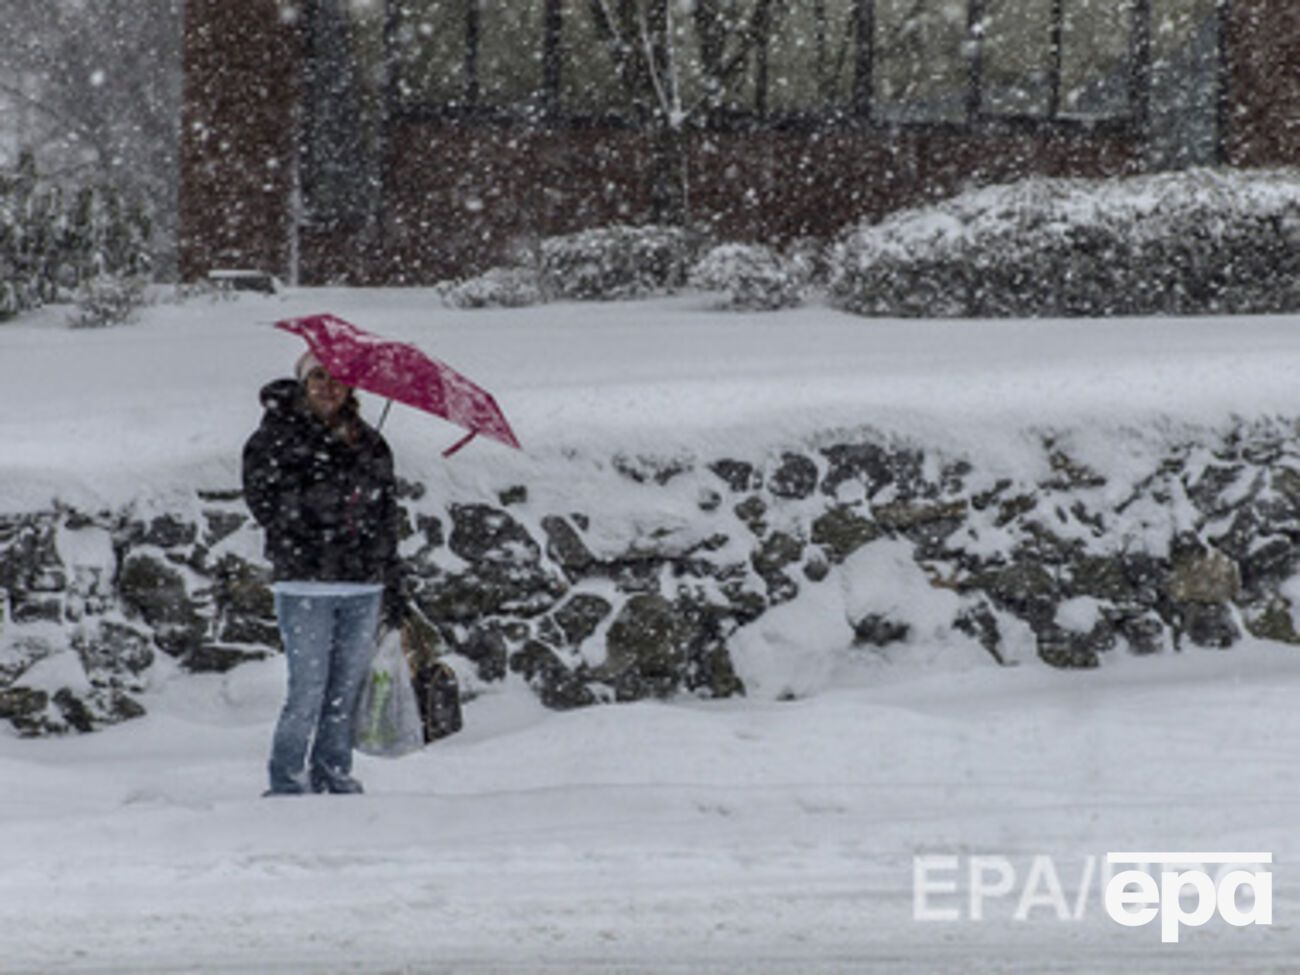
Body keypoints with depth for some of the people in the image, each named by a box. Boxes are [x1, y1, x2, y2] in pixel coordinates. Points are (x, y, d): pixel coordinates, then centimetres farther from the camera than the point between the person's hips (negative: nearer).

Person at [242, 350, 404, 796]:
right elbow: (264, 501, -8)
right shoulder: (278, 436, 1)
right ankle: (285, 779, 4)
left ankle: (333, 772, 18)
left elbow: (387, 519, 17)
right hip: (304, 582, -4)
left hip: (363, 586, 4)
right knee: (308, 689, -7)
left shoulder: (370, 444, 13)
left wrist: (393, 588, 15)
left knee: (347, 688, 7)